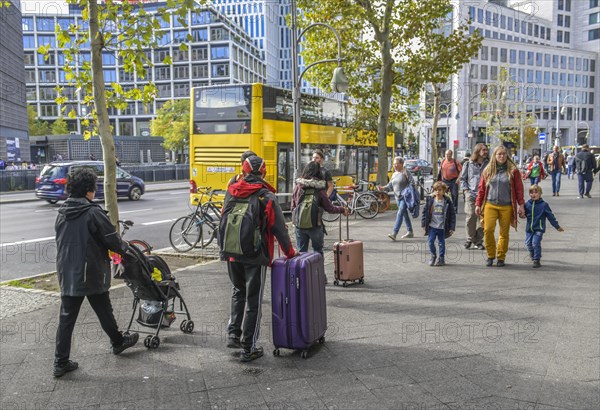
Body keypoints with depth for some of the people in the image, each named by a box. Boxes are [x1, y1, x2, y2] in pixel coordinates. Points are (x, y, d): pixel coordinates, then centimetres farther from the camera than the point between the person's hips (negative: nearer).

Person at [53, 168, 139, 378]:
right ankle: (118, 342, 34)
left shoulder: (62, 212, 6)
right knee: (104, 311, 14)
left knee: (67, 317, 8)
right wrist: (125, 248, 9)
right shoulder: (93, 213, -15)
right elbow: (112, 239, -11)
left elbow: (64, 241, 14)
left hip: (67, 274, 6)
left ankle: (61, 362, 11)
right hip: (91, 273, -5)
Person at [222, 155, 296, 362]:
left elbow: (223, 223, 13)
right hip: (256, 257, -4)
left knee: (238, 292, 25)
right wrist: (289, 252, 3)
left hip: (232, 254, 5)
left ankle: (233, 334, 20)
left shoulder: (231, 192, 4)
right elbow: (279, 228, -10)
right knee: (253, 300, 5)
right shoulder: (266, 196, -10)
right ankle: (248, 348, 11)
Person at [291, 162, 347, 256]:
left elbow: (293, 206, 4)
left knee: (301, 252, 11)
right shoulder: (319, 189, -7)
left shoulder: (298, 186, -2)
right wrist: (342, 209, 16)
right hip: (315, 225, -2)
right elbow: (330, 208, -1)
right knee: (318, 251, 15)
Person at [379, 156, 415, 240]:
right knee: (405, 214, 14)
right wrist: (383, 188, -5)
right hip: (398, 197, 8)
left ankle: (394, 234, -21)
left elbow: (412, 183, -12)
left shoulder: (405, 172, -7)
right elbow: (390, 185, 12)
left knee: (400, 214, -15)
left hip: (405, 197, -8)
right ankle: (410, 232, 25)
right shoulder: (394, 174, 14)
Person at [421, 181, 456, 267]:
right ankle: (433, 255, 22)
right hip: (432, 226, 1)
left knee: (441, 243, 7)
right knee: (430, 241, -3)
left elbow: (452, 215, -1)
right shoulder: (430, 201, -1)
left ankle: (441, 258, 23)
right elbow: (425, 212, 5)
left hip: (442, 227, -1)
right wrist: (424, 224, 1)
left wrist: (452, 227, -4)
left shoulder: (448, 202, -5)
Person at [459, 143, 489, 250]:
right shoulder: (468, 164, 7)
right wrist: (466, 189, 1)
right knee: (470, 217, -4)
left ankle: (478, 241, 13)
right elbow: (463, 178, 13)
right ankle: (470, 238, 14)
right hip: (471, 194, -1)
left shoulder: (489, 164, 8)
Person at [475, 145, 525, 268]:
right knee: (488, 230, -12)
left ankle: (501, 257, 18)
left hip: (506, 206, -1)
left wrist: (521, 205, -1)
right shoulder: (488, 170, 7)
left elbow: (519, 189, 3)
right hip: (490, 205, 1)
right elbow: (482, 189, 10)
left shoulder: (513, 170, 2)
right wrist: (478, 204, 6)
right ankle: (490, 255, 5)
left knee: (504, 233, 4)